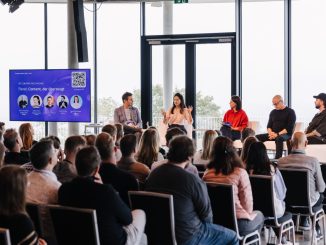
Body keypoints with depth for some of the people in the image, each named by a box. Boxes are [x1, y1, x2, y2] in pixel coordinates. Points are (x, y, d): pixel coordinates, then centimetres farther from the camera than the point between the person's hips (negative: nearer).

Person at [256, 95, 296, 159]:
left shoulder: (290, 112, 0)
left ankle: (277, 159, -49)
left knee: (278, 138, -40)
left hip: (285, 134, -6)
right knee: (257, 137, -15)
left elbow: (289, 128, -10)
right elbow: (269, 126, 16)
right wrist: (271, 133, -7)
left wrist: (277, 134, -18)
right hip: (273, 134, 6)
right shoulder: (273, 112, 18)